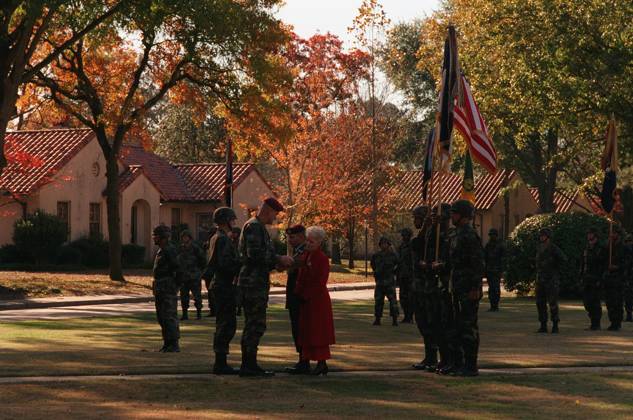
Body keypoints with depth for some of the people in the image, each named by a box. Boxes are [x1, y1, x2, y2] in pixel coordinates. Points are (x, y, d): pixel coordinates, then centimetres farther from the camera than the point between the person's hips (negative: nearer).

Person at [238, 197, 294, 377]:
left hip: (253, 283, 11)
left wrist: (276, 264, 15)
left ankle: (248, 365, 15)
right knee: (256, 325, -10)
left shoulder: (258, 227, 22)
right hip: (254, 283, -11)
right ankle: (249, 365, -10)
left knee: (252, 325, 12)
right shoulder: (253, 226, -12)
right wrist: (278, 259, -15)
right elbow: (254, 254, -23)